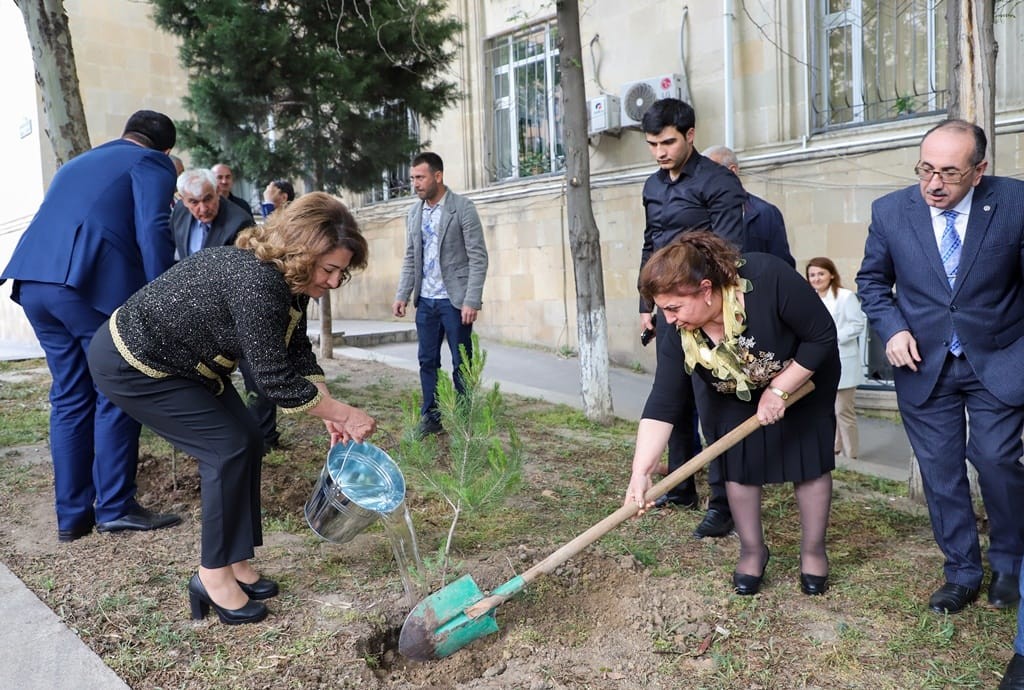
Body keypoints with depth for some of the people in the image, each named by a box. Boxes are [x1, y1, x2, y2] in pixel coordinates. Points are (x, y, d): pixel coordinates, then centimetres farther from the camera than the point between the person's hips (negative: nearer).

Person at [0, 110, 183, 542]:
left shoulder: (76, 163, 31)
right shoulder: (152, 164, 8)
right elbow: (152, 232, -8)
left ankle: (72, 514, 18)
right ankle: (115, 508, 7)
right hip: (93, 282, -7)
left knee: (69, 396, 13)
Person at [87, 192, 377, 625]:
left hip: (185, 361, 9)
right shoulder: (256, 283, -35)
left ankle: (235, 561, 15)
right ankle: (214, 574, 3)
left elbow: (299, 355, 2)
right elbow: (277, 381, -31)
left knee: (246, 442, 5)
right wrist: (345, 415, -21)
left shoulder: (290, 280, -6)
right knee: (228, 448, -11)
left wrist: (331, 417, -7)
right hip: (131, 364, -9)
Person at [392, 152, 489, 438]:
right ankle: (430, 417, 20)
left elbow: (478, 257, -10)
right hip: (426, 301, 5)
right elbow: (410, 259, 15)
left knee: (461, 363, 2)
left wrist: (471, 300, -17)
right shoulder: (414, 213, 10)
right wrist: (402, 294, 4)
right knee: (427, 361, 9)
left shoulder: (463, 207, -7)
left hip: (454, 300, -5)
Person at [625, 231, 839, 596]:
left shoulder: (768, 278, -40)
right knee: (738, 460, -2)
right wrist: (641, 472, -36)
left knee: (809, 458, 2)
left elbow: (823, 336, -27)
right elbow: (663, 403, -29)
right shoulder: (680, 329, -28)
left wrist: (779, 390, -28)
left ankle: (813, 550, 19)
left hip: (801, 377, -2)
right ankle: (752, 550, 16)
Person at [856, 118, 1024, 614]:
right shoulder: (890, 210, -5)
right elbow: (872, 280, 7)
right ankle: (961, 573, 25)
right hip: (923, 364, 2)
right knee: (940, 471, 7)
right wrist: (892, 329, -8)